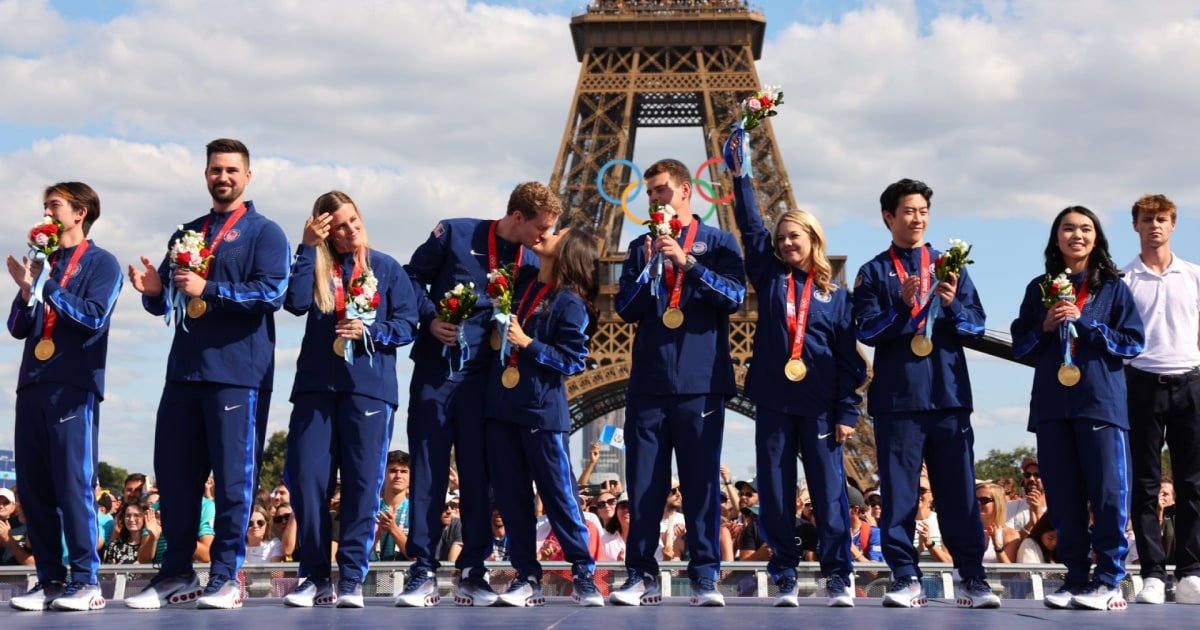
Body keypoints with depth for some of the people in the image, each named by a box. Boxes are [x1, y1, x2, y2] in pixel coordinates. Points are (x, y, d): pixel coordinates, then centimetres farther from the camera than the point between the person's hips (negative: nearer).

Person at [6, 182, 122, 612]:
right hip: (33, 384, 7)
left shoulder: (101, 263, 3)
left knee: (73, 484, -9)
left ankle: (86, 581, -7)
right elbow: (18, 328, 17)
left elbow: (94, 317, -11)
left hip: (73, 386, -7)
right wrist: (26, 291, -2)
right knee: (33, 486, 4)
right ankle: (50, 579, 8)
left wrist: (46, 285, -9)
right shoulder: (43, 262, 21)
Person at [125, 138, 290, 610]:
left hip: (238, 372, -6)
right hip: (184, 371, 6)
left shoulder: (263, 233, 3)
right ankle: (176, 574, 17)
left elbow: (271, 292, -12)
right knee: (173, 472, 7)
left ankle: (226, 578, 3)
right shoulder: (186, 234, 21)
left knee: (233, 476, -4)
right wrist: (153, 290, -2)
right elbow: (165, 303, 21)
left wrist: (208, 289, -18)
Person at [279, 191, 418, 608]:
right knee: (306, 480, -3)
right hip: (316, 385, 2)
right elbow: (295, 303, -10)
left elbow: (407, 326, 3)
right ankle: (315, 577, 8)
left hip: (370, 386, -1)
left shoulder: (387, 268, 8)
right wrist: (307, 247, -8)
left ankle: (352, 580, 4)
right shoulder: (316, 265, 11)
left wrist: (369, 331, -14)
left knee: (362, 483, -3)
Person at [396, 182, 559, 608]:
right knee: (427, 471, -1)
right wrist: (430, 318, -12)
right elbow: (413, 277, 3)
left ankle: (473, 572, 10)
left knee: (477, 474, 3)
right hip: (435, 370, -2)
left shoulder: (531, 263, 5)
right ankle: (423, 572, 5)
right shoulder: (455, 234, -4)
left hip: (484, 377, 2)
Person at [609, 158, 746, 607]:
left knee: (701, 481, -1)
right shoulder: (640, 247, 16)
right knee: (644, 481, 1)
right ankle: (642, 575, 7)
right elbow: (625, 309, 7)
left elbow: (734, 296, -7)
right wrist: (648, 267, -8)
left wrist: (687, 263, -16)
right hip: (648, 381, 3)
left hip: (700, 381, -3)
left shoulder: (717, 242, 7)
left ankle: (704, 577, 4)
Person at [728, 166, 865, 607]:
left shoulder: (835, 294, 6)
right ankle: (785, 575, 10)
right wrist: (739, 173, -2)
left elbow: (849, 358, 4)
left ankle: (837, 576, 5)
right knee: (775, 493, 3)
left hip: (819, 406, -1)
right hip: (773, 402, 2)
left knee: (829, 492, -1)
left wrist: (847, 411, -3)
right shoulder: (769, 277, 10)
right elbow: (750, 226, 3)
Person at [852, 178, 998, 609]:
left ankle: (972, 580, 6)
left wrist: (952, 304, -12)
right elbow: (867, 331, -3)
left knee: (958, 490, 1)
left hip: (949, 394, 1)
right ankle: (906, 579, 6)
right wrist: (902, 305, -18)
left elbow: (977, 325, 7)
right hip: (897, 397, -1)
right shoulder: (873, 273, 7)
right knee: (899, 492, 0)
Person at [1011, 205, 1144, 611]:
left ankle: (1108, 581, 2)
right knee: (1062, 497, 4)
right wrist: (1045, 326, -6)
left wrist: (1082, 323, -10)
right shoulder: (1040, 289, 13)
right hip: (1052, 405, 3)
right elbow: (1020, 346, 12)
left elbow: (1133, 342, -1)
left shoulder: (1113, 287, 6)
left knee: (1108, 493, -5)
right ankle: (1075, 578, 12)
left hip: (1101, 402, -3)